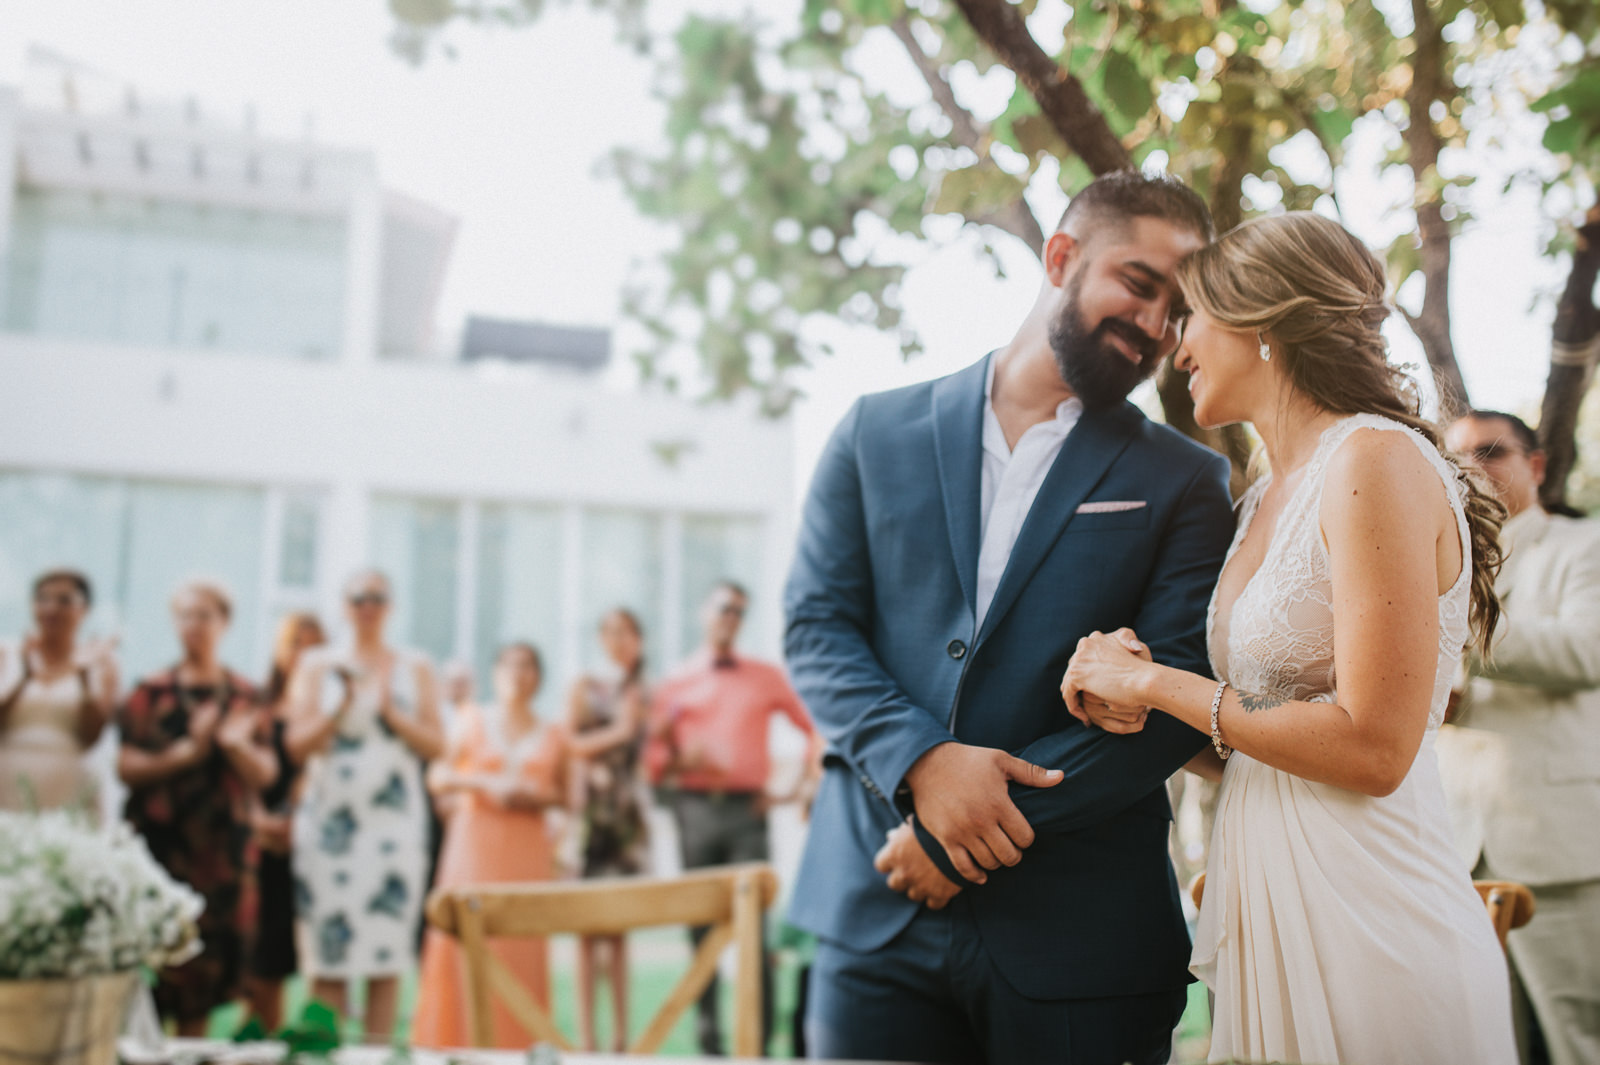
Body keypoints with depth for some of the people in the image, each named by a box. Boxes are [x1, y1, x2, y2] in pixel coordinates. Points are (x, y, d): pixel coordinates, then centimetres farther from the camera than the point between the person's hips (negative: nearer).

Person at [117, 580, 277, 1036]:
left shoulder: (244, 696, 8)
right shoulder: (151, 691, 3)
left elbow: (266, 774, 5)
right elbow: (127, 766, -4)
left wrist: (236, 745, -14)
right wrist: (187, 751, -16)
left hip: (223, 848, 2)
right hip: (159, 841, -2)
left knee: (208, 964, 6)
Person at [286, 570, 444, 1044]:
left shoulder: (415, 668, 10)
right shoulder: (317, 665, 9)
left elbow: (434, 745, 4)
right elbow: (298, 744, 1)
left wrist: (390, 711, -10)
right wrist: (343, 704, -12)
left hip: (395, 820, 1)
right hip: (330, 818, 0)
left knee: (387, 949, -1)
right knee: (327, 950, -3)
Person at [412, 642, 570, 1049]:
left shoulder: (553, 736, 11)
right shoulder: (472, 721, 9)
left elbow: (563, 793, 14)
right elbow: (438, 776, 5)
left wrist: (536, 795, -6)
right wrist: (481, 782, -10)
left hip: (527, 849, 1)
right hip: (474, 842, -1)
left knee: (523, 947, -3)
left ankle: (516, 1046, 4)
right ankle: (459, 1042, 0)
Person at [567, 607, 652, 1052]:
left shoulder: (646, 696, 15)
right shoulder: (586, 687, 8)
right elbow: (569, 744, -1)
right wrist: (615, 733, -9)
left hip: (628, 810, 3)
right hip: (590, 809, -2)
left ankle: (621, 1036, 6)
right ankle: (587, 1037, -3)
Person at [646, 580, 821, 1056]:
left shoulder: (767, 677, 13)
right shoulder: (676, 684, 13)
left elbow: (816, 726, 13)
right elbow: (654, 759, 10)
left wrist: (802, 785, 5)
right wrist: (680, 759, -11)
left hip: (747, 808, -1)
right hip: (695, 808, 1)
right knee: (702, 925, 3)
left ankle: (760, 1038, -1)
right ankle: (708, 1037, 9)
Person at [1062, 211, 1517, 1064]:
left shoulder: (1374, 460, -13)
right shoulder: (1264, 502, 13)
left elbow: (1372, 748, -20)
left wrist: (1156, 684, -13)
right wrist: (1136, 707, -2)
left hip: (1365, 925, -8)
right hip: (1265, 912, 8)